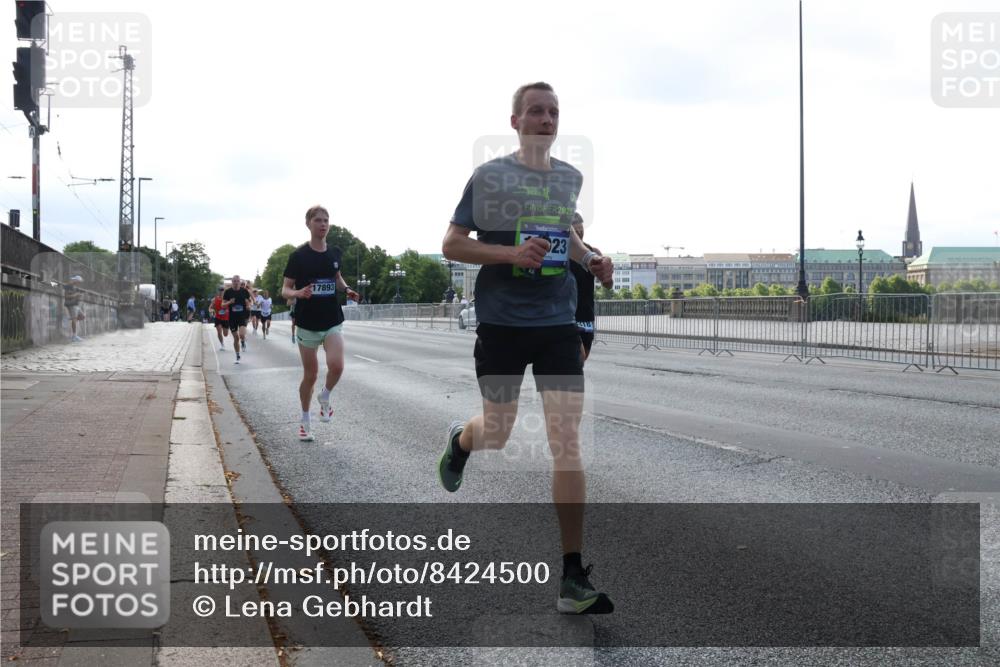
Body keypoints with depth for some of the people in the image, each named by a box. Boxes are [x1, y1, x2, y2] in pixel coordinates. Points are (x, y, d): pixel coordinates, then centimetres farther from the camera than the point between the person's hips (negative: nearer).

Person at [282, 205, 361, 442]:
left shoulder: (334, 253, 3)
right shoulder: (298, 256, -9)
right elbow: (285, 290, -5)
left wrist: (347, 290, 1)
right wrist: (299, 293, -27)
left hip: (332, 321, 2)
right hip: (307, 323, -2)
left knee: (336, 366, -19)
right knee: (310, 375, 4)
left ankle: (324, 397, 13)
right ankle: (305, 421, 25)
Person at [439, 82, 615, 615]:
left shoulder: (570, 178, 9)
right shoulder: (488, 176, -3)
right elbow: (451, 245, -3)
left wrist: (590, 260, 6)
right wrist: (511, 253, -18)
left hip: (558, 322, 3)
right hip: (502, 323, -2)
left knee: (567, 443, -7)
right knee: (496, 435, 12)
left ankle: (573, 580, -3)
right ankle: (459, 439, 53)